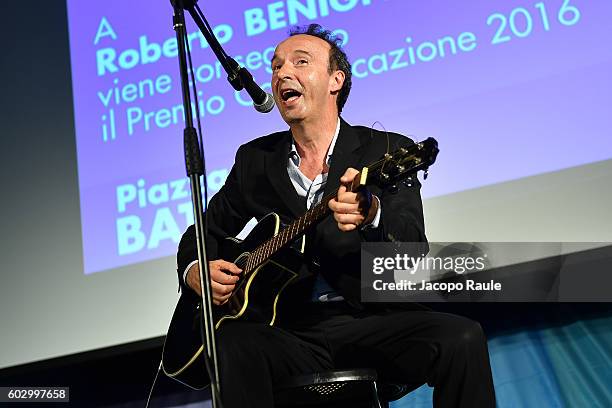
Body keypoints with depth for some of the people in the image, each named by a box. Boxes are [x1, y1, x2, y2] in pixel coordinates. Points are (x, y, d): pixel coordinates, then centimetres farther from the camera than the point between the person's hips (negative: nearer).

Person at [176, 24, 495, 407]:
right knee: (230, 344, -31)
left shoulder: (388, 150, 2)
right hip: (291, 331, 2)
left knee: (462, 339, -28)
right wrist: (195, 271, 0)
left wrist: (371, 216, -35)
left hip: (374, 324, -1)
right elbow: (205, 231, 23)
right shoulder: (254, 160, 12)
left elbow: (413, 249, -12)